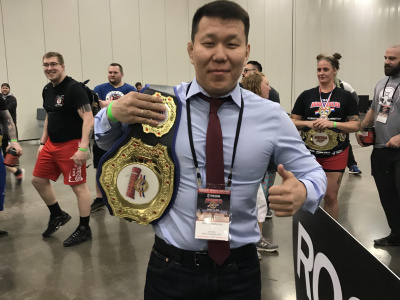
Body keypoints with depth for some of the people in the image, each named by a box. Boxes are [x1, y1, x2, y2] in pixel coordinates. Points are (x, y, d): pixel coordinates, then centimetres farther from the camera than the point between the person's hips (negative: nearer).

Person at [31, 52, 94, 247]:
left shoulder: (74, 88, -15)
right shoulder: (47, 90, 12)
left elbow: (88, 119, -21)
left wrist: (83, 148, -28)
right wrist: (42, 143, 20)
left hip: (71, 145, -9)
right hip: (51, 144, 9)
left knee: (79, 186, -2)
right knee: (38, 180, 15)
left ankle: (84, 230, 12)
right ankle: (58, 215, 34)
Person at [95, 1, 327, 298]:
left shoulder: (272, 116, -6)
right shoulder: (158, 104, -7)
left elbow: (312, 172, 3)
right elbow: (107, 143, 7)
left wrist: (301, 192, -21)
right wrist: (114, 113, -17)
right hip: (170, 266, 0)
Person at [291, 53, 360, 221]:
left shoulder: (345, 97, 2)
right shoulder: (306, 96, 5)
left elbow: (356, 125, -2)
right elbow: (293, 122, 7)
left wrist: (331, 123, -16)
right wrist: (308, 123, -12)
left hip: (336, 155, -1)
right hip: (309, 153, 1)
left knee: (331, 196, 6)